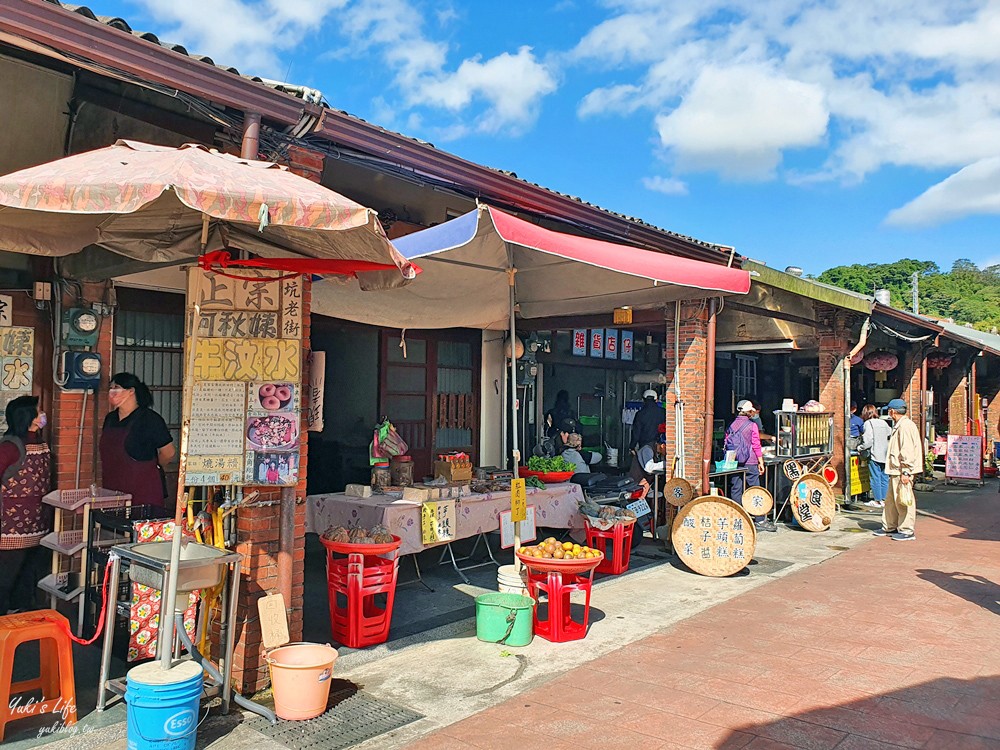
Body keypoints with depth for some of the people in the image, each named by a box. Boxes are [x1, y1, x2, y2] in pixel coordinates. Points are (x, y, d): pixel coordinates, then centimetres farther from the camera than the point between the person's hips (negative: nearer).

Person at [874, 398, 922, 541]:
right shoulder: (899, 426, 18)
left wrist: (905, 472, -23)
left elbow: (907, 451, -22)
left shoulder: (905, 426, -16)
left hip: (902, 471, -11)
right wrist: (901, 471, 22)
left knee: (903, 500, -4)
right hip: (896, 470, 11)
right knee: (891, 499, 16)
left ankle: (907, 531, 3)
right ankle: (889, 527, 26)